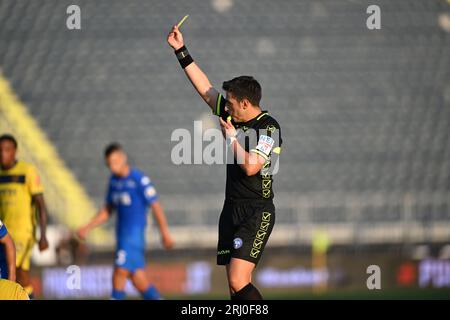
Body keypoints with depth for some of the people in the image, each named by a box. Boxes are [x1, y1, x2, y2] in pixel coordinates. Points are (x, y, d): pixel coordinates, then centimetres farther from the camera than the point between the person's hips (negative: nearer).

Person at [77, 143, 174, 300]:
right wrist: (88, 227, 11)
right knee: (137, 277, 8)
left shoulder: (139, 179, -11)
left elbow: (155, 206, -9)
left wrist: (164, 233, -8)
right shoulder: (114, 180, 11)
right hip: (122, 232, 7)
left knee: (121, 271, -14)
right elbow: (108, 210, 19)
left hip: (134, 232, -7)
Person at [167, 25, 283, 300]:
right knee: (235, 284, 3)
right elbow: (205, 88, 18)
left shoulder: (269, 127, -12)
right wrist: (181, 50, 19)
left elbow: (251, 166, -21)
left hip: (256, 214, -8)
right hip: (232, 210, 8)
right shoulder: (234, 117, 11)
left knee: (238, 281, -21)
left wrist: (232, 138, -10)